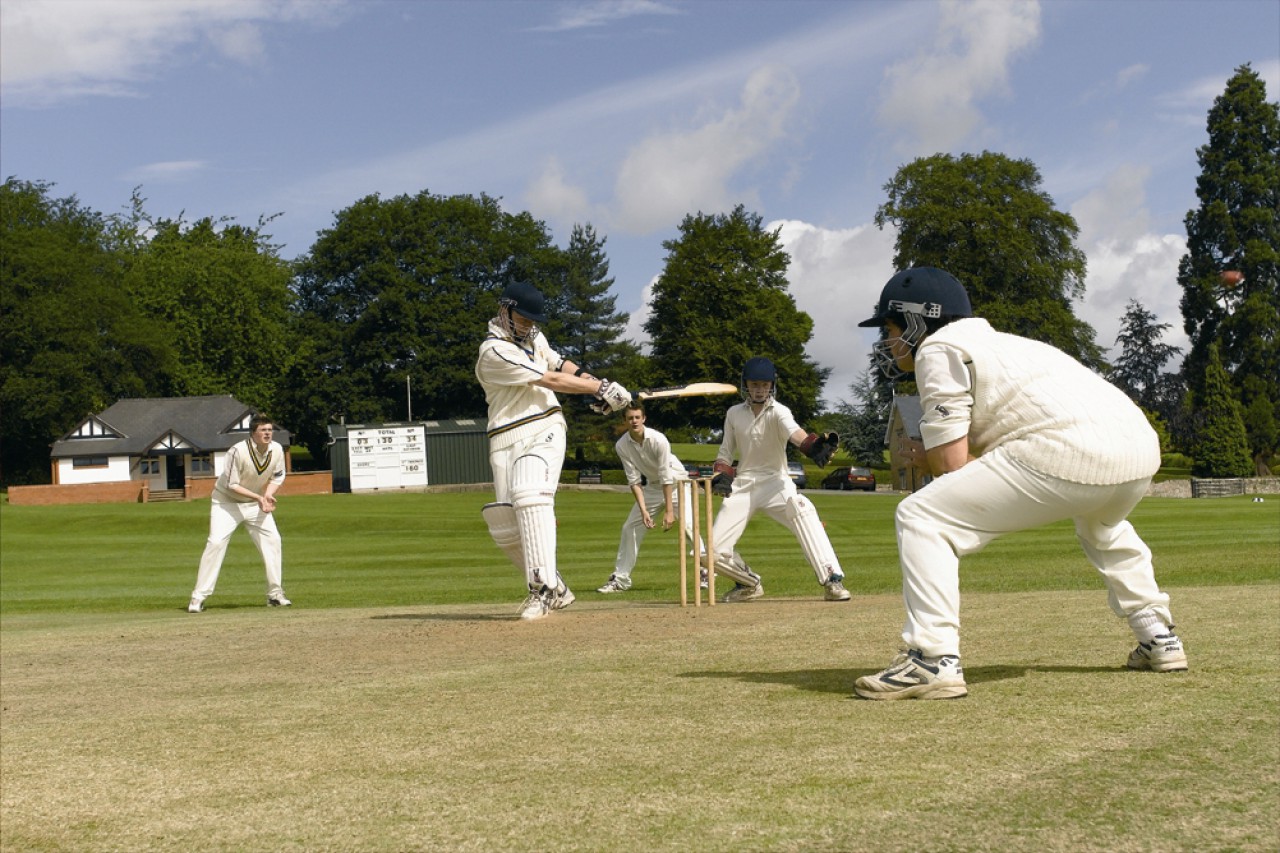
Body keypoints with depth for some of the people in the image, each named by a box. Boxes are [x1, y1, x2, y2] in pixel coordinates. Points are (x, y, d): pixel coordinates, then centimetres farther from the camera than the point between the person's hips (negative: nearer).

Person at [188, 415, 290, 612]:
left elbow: (277, 477, 2)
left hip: (256, 504, 5)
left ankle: (275, 594, 8)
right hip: (226, 502, -5)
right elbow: (231, 485, -25)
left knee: (272, 540, -2)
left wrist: (268, 495, -17)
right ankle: (198, 597, -11)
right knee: (216, 543, -16)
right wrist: (258, 497, -33)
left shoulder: (277, 450, -13)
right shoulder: (238, 451, -29)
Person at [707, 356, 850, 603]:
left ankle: (832, 581, -36)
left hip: (774, 482, -4)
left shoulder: (778, 412, -9)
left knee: (803, 510, -36)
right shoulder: (734, 414, 4)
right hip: (742, 486, 4)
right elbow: (725, 452, 13)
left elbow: (795, 433, -31)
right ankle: (749, 583, 26)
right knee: (714, 551, -5)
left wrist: (814, 446, -54)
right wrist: (721, 475, -9)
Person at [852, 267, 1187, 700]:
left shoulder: (939, 349, 7)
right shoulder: (996, 340, 33)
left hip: (1069, 453, -9)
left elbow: (951, 463, -2)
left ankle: (934, 660, -14)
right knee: (1101, 526, 43)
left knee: (920, 516, -3)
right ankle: (1159, 639, 40)